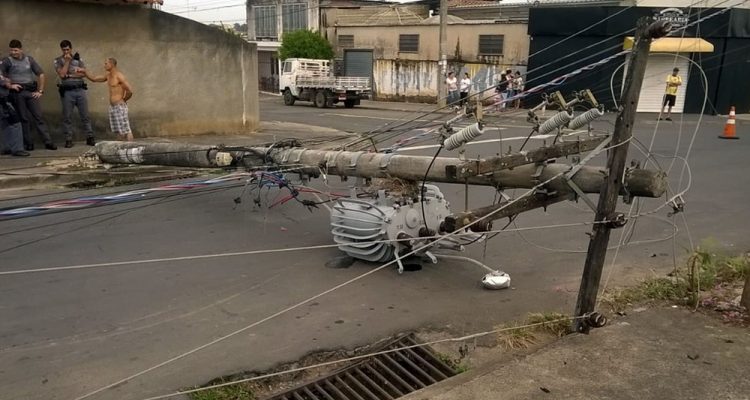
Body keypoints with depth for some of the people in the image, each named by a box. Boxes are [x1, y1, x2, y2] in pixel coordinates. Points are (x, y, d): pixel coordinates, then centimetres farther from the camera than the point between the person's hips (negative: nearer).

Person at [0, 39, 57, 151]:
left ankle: (48, 142, -3)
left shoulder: (29, 59, 11)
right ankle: (28, 143, 8)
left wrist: (40, 91, 7)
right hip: (17, 93, -2)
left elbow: (41, 74, 14)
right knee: (23, 118, 2)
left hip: (31, 91, 2)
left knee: (38, 116, -1)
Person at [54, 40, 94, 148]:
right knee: (67, 117, 0)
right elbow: (62, 74, -10)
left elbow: (84, 73, 1)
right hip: (67, 91, -2)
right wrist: (67, 61, -8)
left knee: (85, 115, 2)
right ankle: (68, 140, 4)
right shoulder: (58, 61, 4)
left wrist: (70, 75, -8)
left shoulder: (78, 58, 10)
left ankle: (90, 137, 6)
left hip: (80, 90, 2)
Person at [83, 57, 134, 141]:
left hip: (120, 106, -9)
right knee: (119, 131, 11)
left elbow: (130, 91, -18)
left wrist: (124, 100, -5)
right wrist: (85, 72, 11)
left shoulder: (119, 76, -12)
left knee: (126, 130, -7)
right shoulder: (108, 75, 13)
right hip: (112, 106, 9)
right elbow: (94, 79, 24)